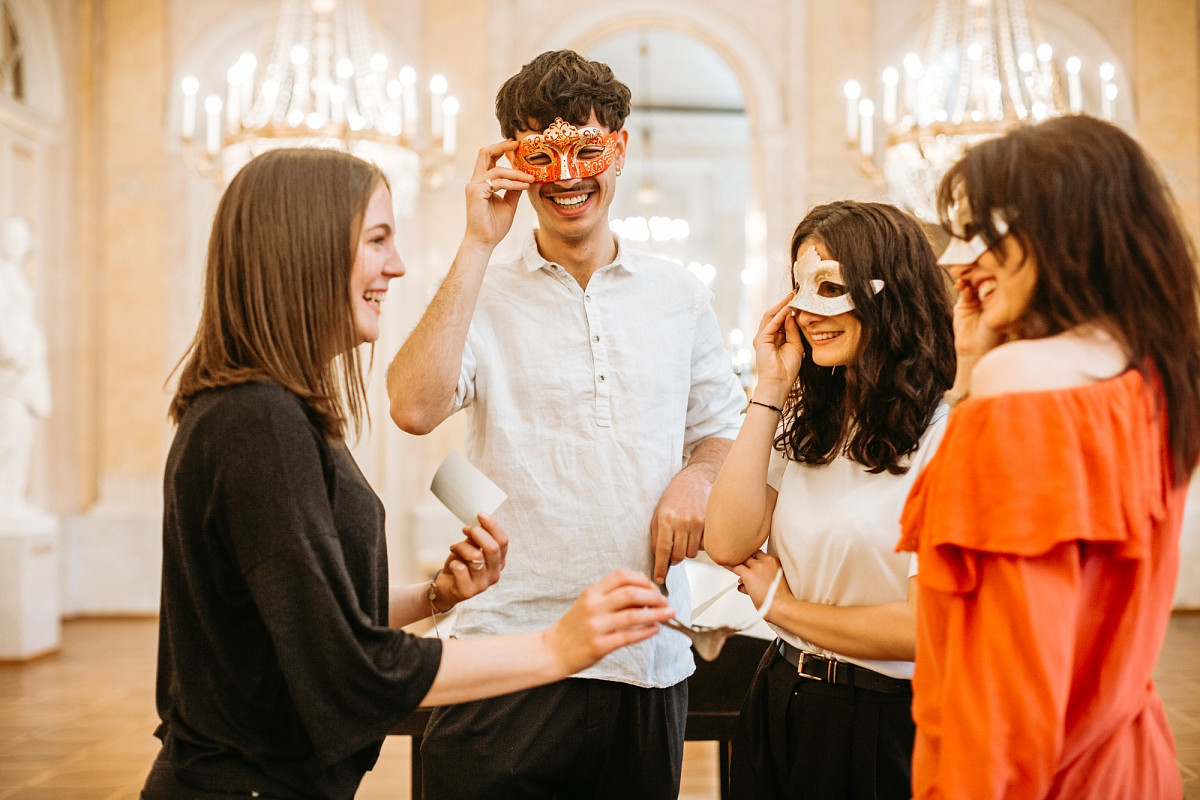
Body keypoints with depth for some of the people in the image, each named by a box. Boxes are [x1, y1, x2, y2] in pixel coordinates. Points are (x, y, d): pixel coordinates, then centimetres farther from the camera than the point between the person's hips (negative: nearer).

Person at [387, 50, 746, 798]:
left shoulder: (679, 294, 9)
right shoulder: (484, 293, 0)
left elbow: (723, 422, 20)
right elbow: (414, 408, -18)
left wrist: (699, 476, -3)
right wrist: (479, 245, -15)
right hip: (508, 653, -3)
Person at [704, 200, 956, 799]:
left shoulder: (942, 440, -16)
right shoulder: (805, 424, 5)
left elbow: (922, 627, -18)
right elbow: (728, 544, -7)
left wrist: (779, 603, -5)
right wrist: (769, 389, -5)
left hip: (880, 727, -6)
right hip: (777, 707, 6)